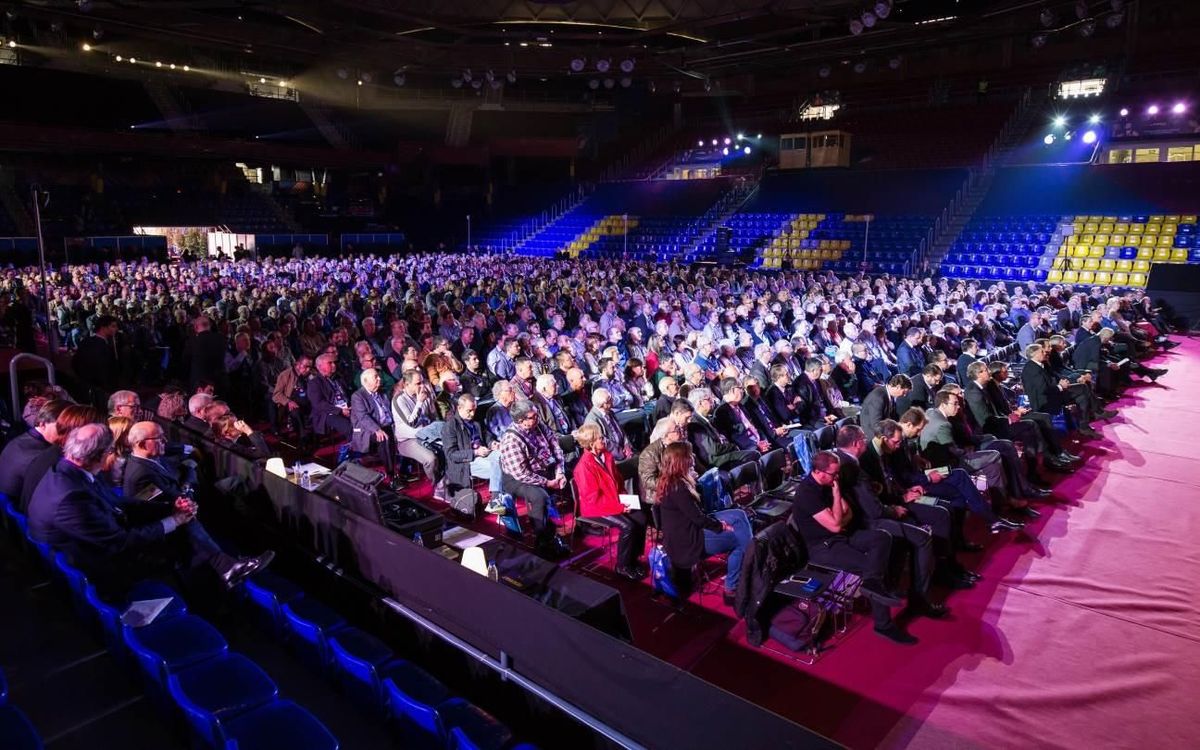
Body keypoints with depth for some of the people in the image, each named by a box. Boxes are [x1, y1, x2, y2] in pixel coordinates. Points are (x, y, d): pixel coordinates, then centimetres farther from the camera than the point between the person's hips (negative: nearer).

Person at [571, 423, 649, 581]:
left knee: (641, 518, -9)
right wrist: (618, 507, -21)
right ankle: (623, 566, -5)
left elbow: (617, 480, 17)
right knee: (627, 526, -23)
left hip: (614, 503, 8)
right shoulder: (585, 466, -23)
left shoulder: (606, 455, 4)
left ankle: (633, 558, 6)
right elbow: (592, 498, -23)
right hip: (595, 508, -8)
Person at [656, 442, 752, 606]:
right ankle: (731, 589, 3)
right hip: (687, 541, -10)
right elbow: (698, 518, -19)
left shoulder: (672, 481, 6)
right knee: (742, 539, -6)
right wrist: (722, 526, -6)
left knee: (739, 515, 10)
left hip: (688, 529, 10)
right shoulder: (677, 487, -24)